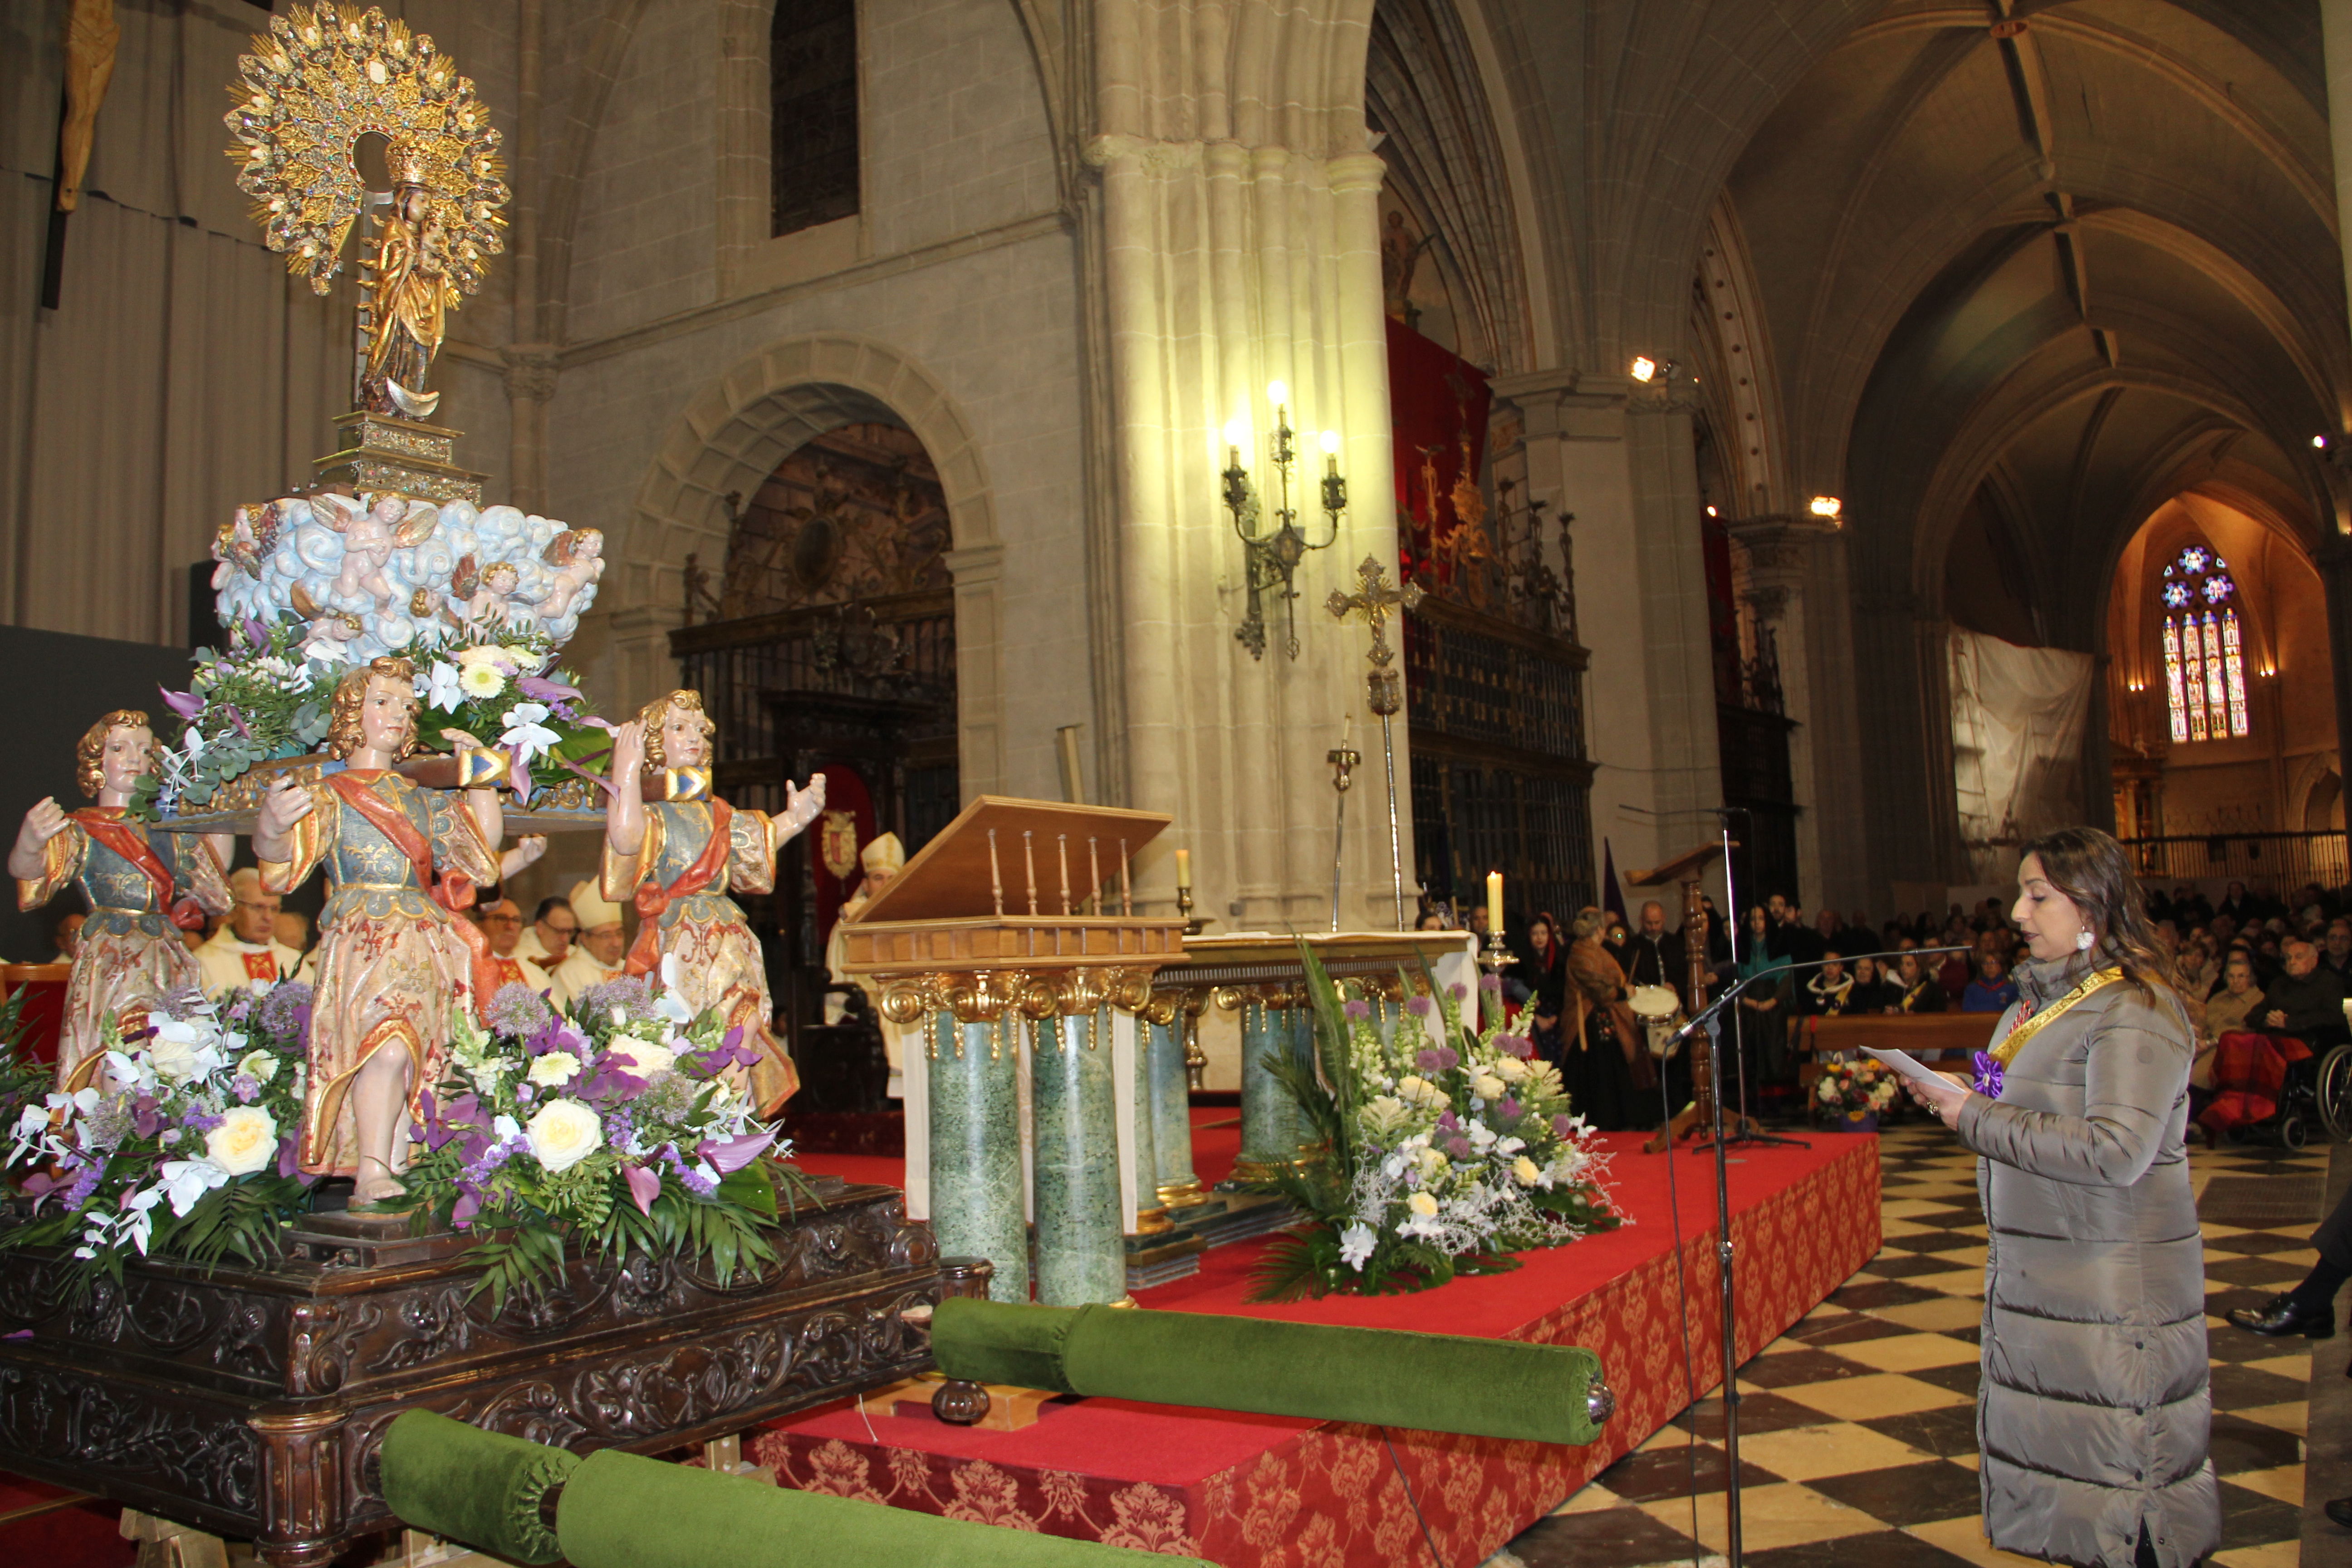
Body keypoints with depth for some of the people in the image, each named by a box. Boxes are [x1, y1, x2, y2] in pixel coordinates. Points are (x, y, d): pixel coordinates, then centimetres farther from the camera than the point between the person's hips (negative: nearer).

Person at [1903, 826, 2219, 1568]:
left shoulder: (2135, 1011, -15)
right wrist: (1954, 1097, 1)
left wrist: (1977, 1119, -20)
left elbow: (2117, 1151, -25)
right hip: (2030, 1265, 8)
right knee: (2037, 1449, 14)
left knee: (2112, 1459, 1)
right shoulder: (2042, 996, 12)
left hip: (2112, 1277, -8)